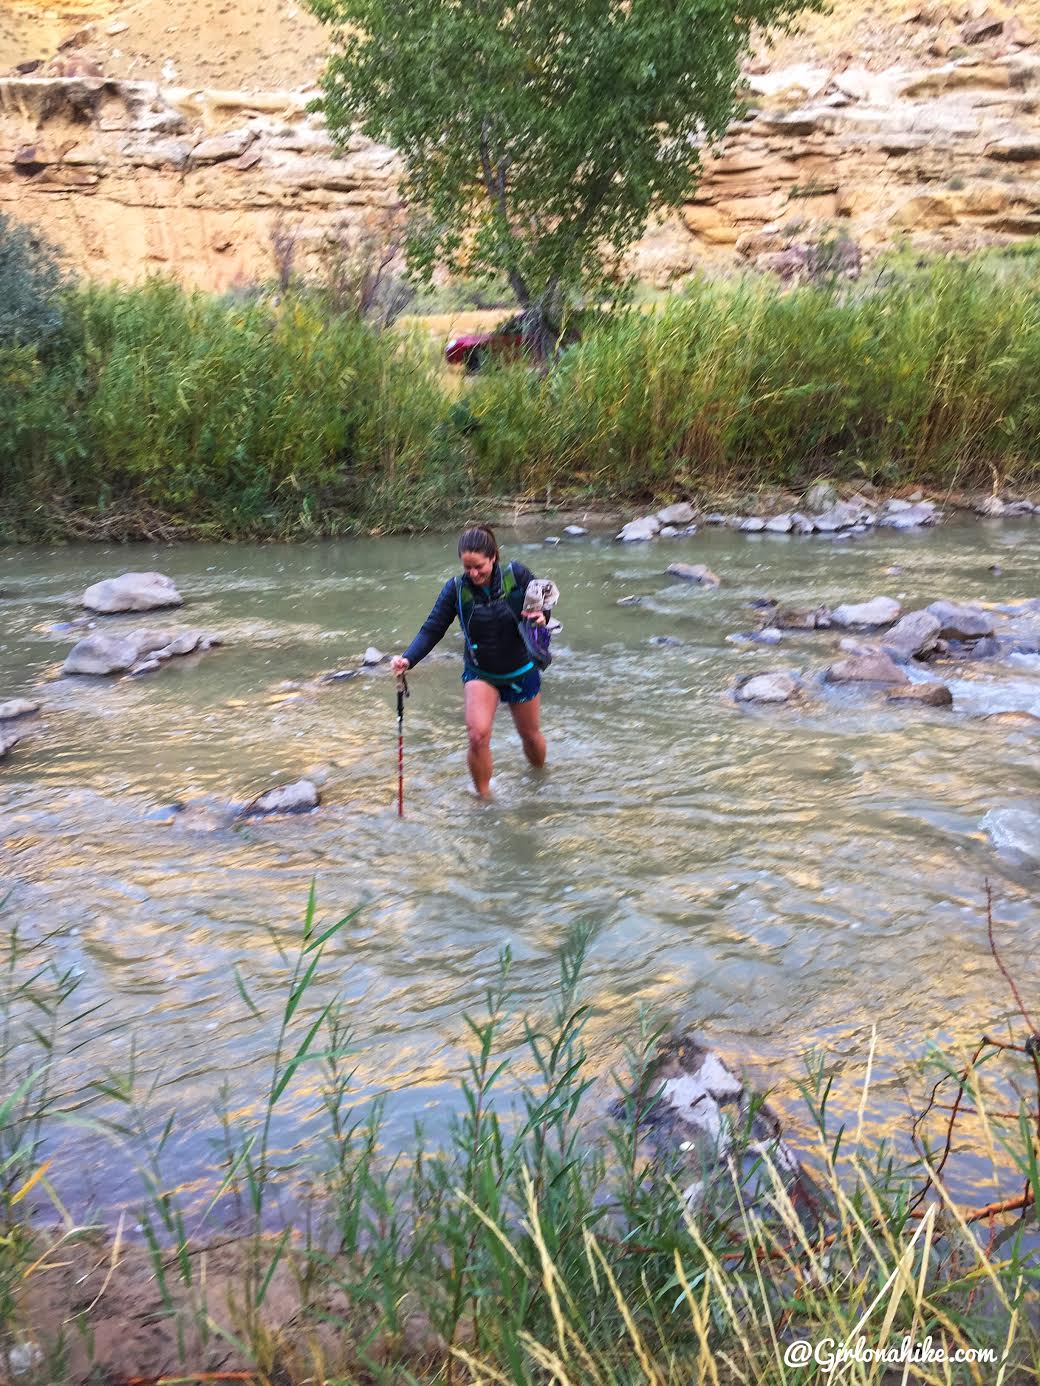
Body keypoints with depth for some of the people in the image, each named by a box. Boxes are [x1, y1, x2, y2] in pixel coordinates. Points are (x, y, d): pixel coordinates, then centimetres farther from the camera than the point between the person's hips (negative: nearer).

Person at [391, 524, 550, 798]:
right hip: (480, 673, -1)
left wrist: (541, 616, -26)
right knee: (478, 735, -22)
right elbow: (432, 629, -16)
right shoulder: (456, 589, -15)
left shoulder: (517, 575, -17)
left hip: (522, 671, 1)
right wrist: (408, 658, -32)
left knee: (531, 736, 17)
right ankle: (483, 798, -2)